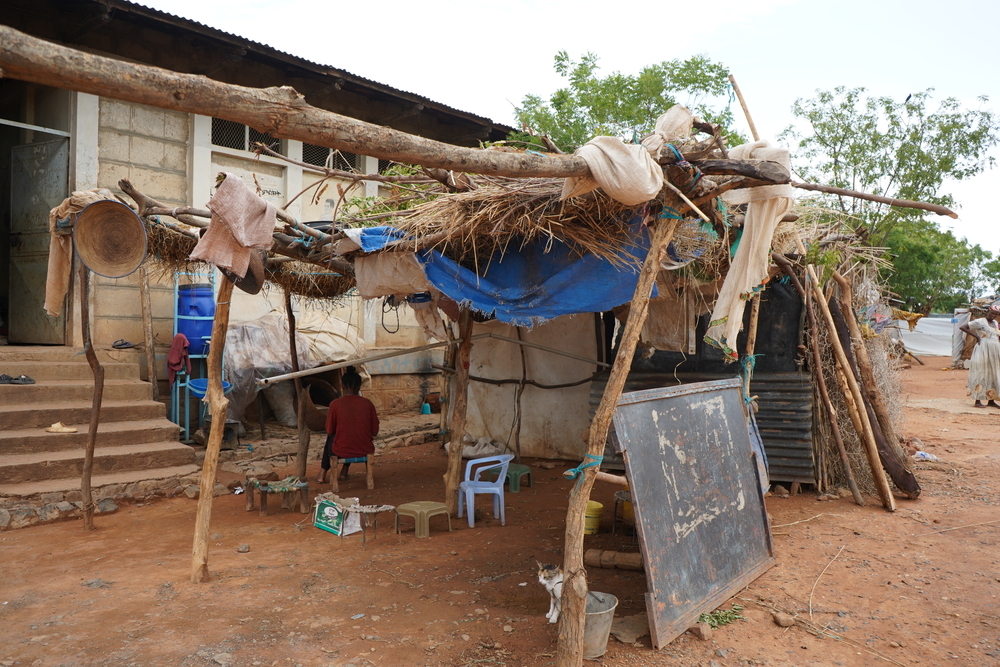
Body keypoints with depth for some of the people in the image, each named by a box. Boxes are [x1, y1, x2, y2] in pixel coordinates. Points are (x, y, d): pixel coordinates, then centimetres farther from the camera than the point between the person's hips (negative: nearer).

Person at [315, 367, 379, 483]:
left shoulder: (335, 404, -11)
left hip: (341, 452, -1)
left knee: (330, 439, 33)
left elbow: (329, 432, 0)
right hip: (365, 451, 2)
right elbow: (375, 432, 0)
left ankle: (323, 474, 39)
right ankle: (344, 472, 40)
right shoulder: (368, 404, -6)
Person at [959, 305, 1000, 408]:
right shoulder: (979, 322, -6)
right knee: (981, 374, -5)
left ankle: (991, 400, 15)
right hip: (983, 352, -7)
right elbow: (962, 327, -11)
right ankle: (978, 401, -1)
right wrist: (976, 336, -13)